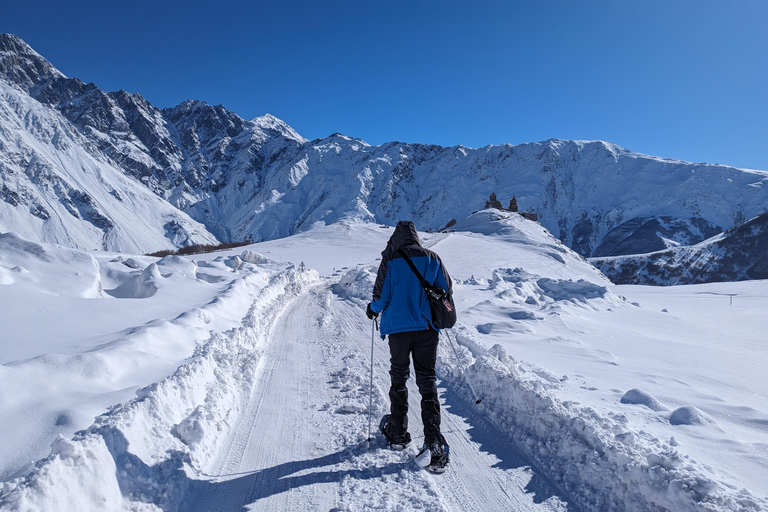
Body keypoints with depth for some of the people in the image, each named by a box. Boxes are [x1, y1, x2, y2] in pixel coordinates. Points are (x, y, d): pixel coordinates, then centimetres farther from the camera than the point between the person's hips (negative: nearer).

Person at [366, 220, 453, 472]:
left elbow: (381, 295, -8)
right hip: (427, 328, 2)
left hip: (399, 327, -2)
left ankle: (398, 433, 28)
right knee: (427, 381, 6)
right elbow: (447, 289, 8)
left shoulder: (390, 261, -8)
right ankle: (434, 442, -2)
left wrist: (373, 309, 14)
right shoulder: (432, 259, 1)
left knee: (399, 379, 16)